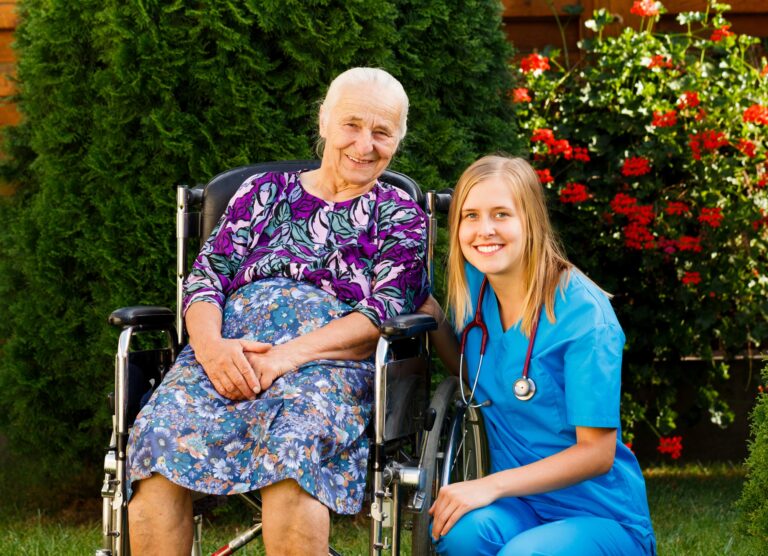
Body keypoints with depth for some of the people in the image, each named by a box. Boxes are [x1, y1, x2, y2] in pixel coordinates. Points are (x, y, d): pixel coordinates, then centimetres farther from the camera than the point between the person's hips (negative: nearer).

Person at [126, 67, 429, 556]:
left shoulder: (399, 217, 17)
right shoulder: (265, 193, 24)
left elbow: (385, 312, 2)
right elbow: (206, 277, 14)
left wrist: (289, 355, -13)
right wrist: (210, 345, -9)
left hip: (329, 358, -2)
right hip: (229, 347, 2)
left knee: (292, 446, -38)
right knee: (157, 439, -30)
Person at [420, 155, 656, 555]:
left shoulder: (581, 311, -15)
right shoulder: (473, 289, 3)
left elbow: (596, 452, -15)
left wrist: (491, 485, -23)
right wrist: (434, 322, 4)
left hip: (602, 518, -4)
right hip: (518, 506, 4)